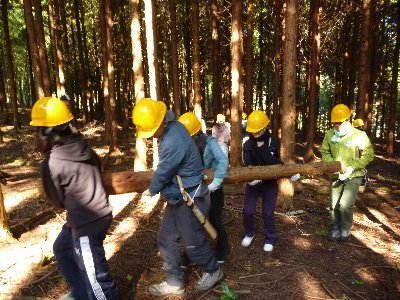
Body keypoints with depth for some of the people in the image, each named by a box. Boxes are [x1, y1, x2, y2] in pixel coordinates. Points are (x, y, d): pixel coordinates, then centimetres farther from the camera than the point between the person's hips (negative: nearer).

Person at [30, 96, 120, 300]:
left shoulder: (51, 164, -21)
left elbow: (58, 201, -5)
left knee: (94, 273, 11)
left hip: (87, 224, -9)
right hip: (99, 213, 9)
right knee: (61, 249, 30)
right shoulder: (81, 145, -5)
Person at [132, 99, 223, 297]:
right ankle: (174, 283, 33)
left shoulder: (174, 141, -31)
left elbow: (163, 172, -19)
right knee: (166, 240, 15)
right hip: (177, 198, 9)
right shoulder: (171, 127, 1)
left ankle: (213, 271, 39)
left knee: (193, 243, 11)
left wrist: (151, 191, 1)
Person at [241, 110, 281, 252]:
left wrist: (262, 148, -25)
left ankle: (269, 239, 27)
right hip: (252, 182, 2)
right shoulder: (248, 144, -5)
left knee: (268, 213, 5)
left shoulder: (273, 142, -9)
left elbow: (274, 163, -21)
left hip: (270, 183, -1)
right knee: (248, 211, 3)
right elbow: (247, 164, -14)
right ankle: (249, 233, 30)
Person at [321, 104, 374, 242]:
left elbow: (368, 154, -12)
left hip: (353, 176, -4)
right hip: (336, 175, 4)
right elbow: (325, 152, 3)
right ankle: (336, 229, 29)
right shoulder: (329, 134, -5)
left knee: (346, 205, -8)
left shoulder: (359, 135, -15)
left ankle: (345, 230, 17)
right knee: (333, 204, 9)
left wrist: (352, 167, -21)